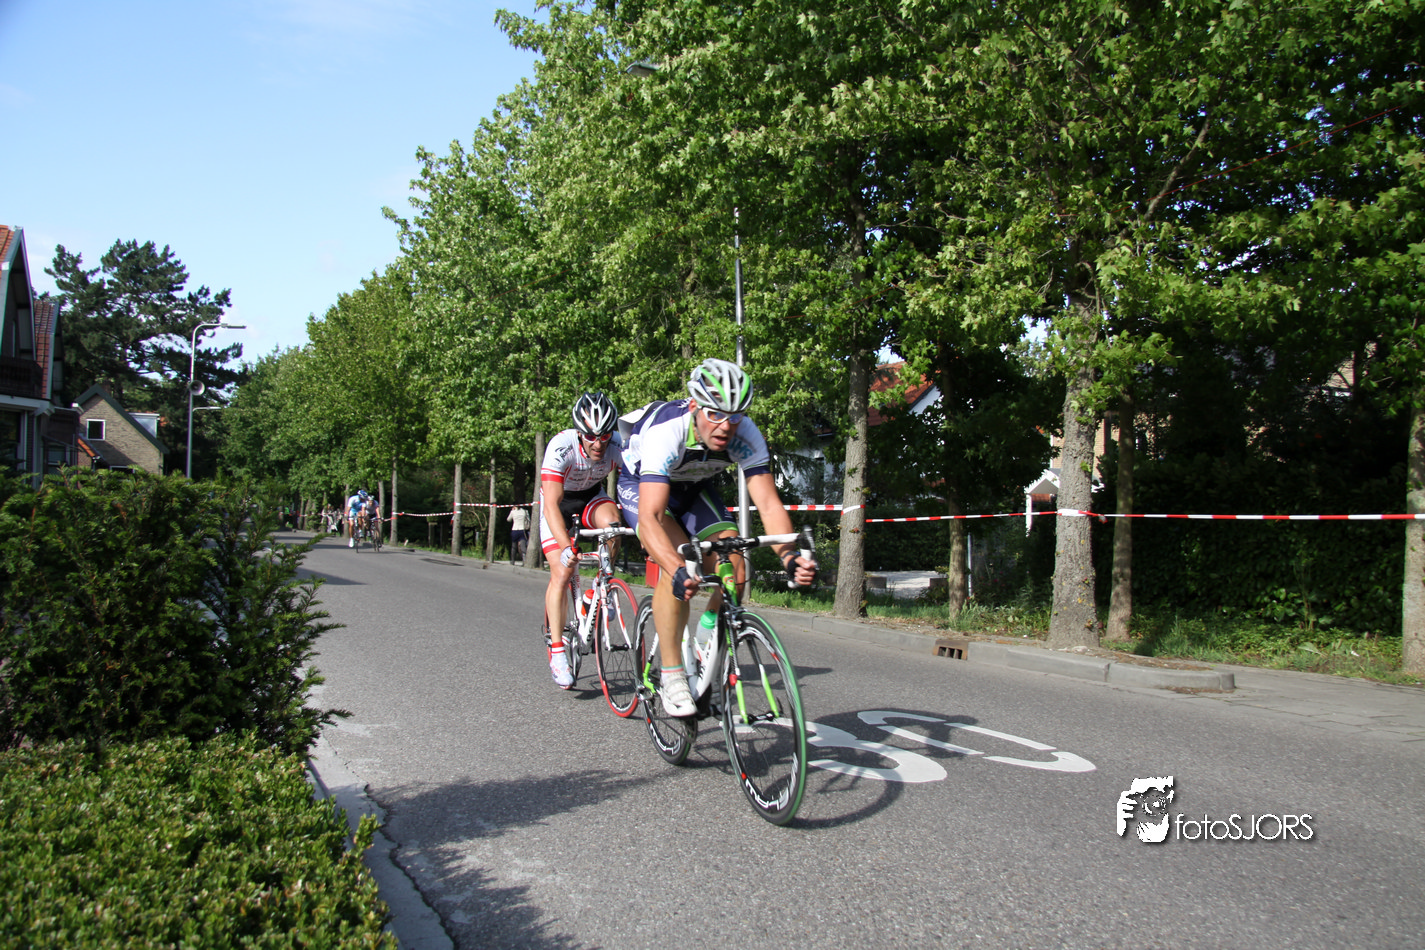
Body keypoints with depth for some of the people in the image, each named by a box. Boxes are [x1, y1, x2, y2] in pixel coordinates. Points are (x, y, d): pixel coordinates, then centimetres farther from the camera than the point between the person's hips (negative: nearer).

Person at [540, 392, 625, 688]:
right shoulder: (561, 447, -35)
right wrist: (565, 546, -54)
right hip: (558, 501, -2)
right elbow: (551, 505, -41)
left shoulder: (618, 446, -27)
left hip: (591, 497, 3)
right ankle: (556, 651, -8)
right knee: (562, 572, -15)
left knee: (612, 521, -31)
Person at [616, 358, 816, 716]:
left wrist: (789, 556, -48)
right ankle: (671, 676, -17)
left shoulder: (746, 435, -28)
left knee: (734, 571, -14)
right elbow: (649, 516, -47)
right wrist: (677, 572, -63)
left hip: (693, 489, 4)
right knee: (677, 567, -29)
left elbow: (768, 502, -31)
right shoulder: (665, 432, -40)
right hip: (640, 486, -4)